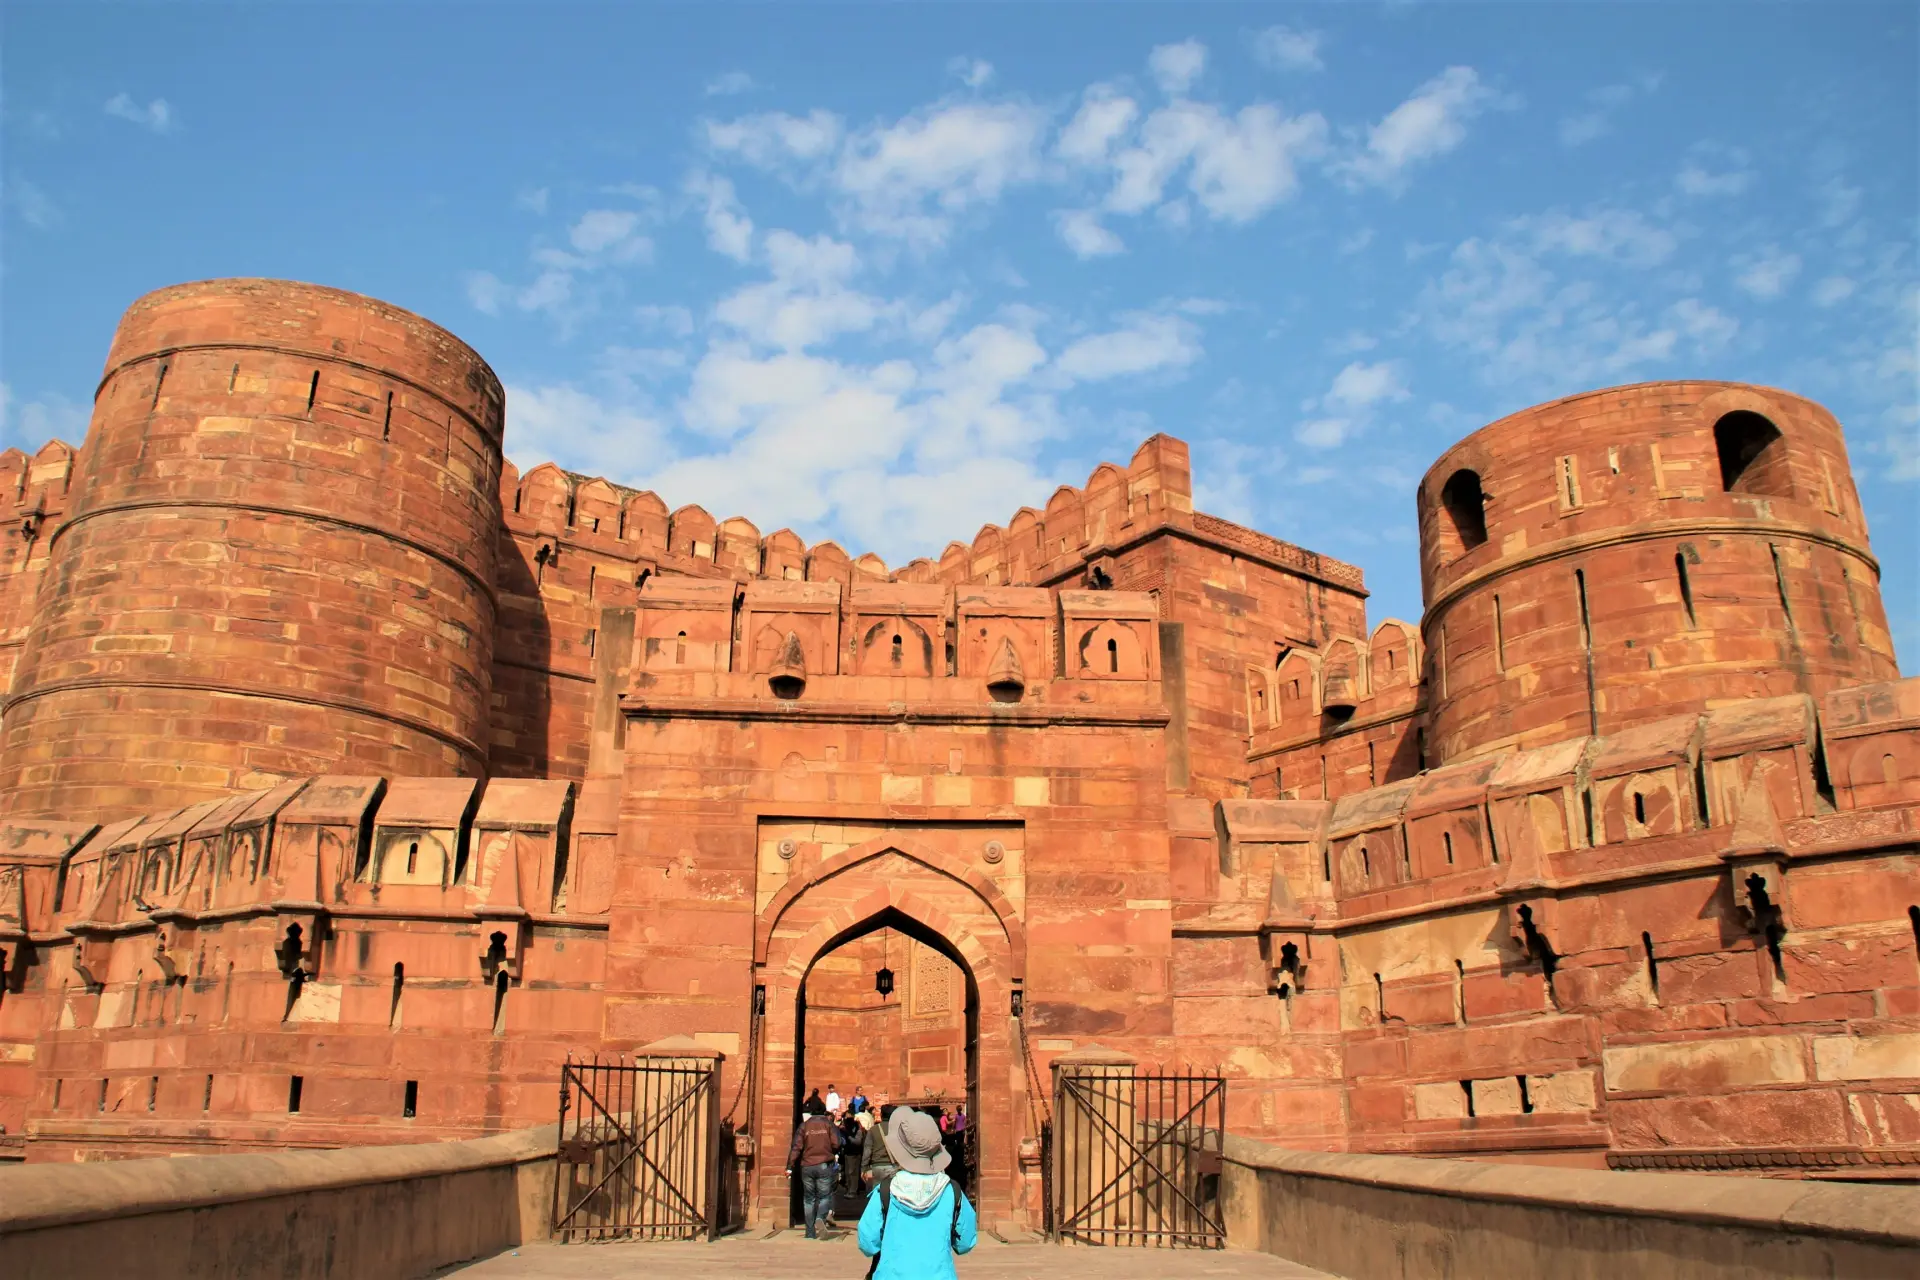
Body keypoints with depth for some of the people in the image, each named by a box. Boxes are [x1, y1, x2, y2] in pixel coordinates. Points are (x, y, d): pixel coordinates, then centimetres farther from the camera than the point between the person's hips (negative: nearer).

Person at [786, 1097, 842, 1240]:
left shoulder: (803, 1126, 3)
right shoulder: (828, 1124, 1)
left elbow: (796, 1147, -5)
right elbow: (836, 1144, -7)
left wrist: (790, 1166, -5)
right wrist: (834, 1153, 15)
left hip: (807, 1166, 1)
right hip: (824, 1165, -1)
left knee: (808, 1198, 11)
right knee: (825, 1195, 5)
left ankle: (810, 1232, 10)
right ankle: (820, 1218, -23)